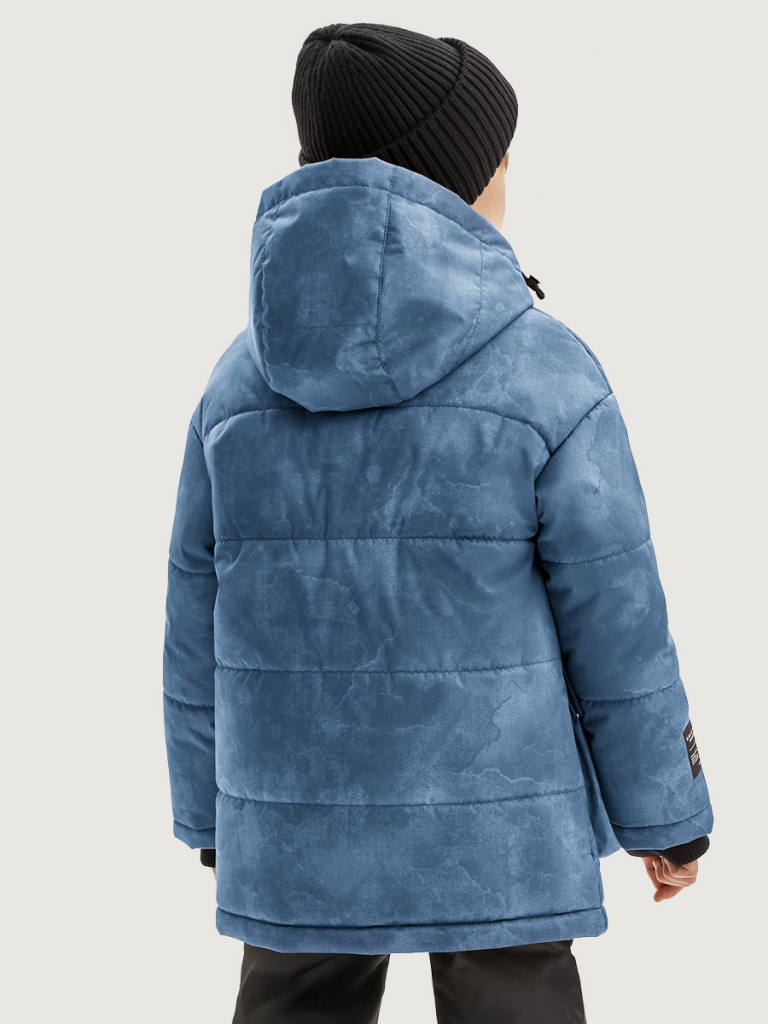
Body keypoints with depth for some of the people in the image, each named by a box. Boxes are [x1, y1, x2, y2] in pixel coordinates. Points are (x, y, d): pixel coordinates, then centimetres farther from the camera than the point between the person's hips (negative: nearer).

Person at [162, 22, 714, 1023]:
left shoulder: (244, 377, 0)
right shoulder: (546, 374, -12)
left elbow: (200, 629, 5)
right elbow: (617, 618, -9)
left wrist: (213, 814, 16)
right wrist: (669, 815, 4)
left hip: (299, 835, 4)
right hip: (493, 832, -3)